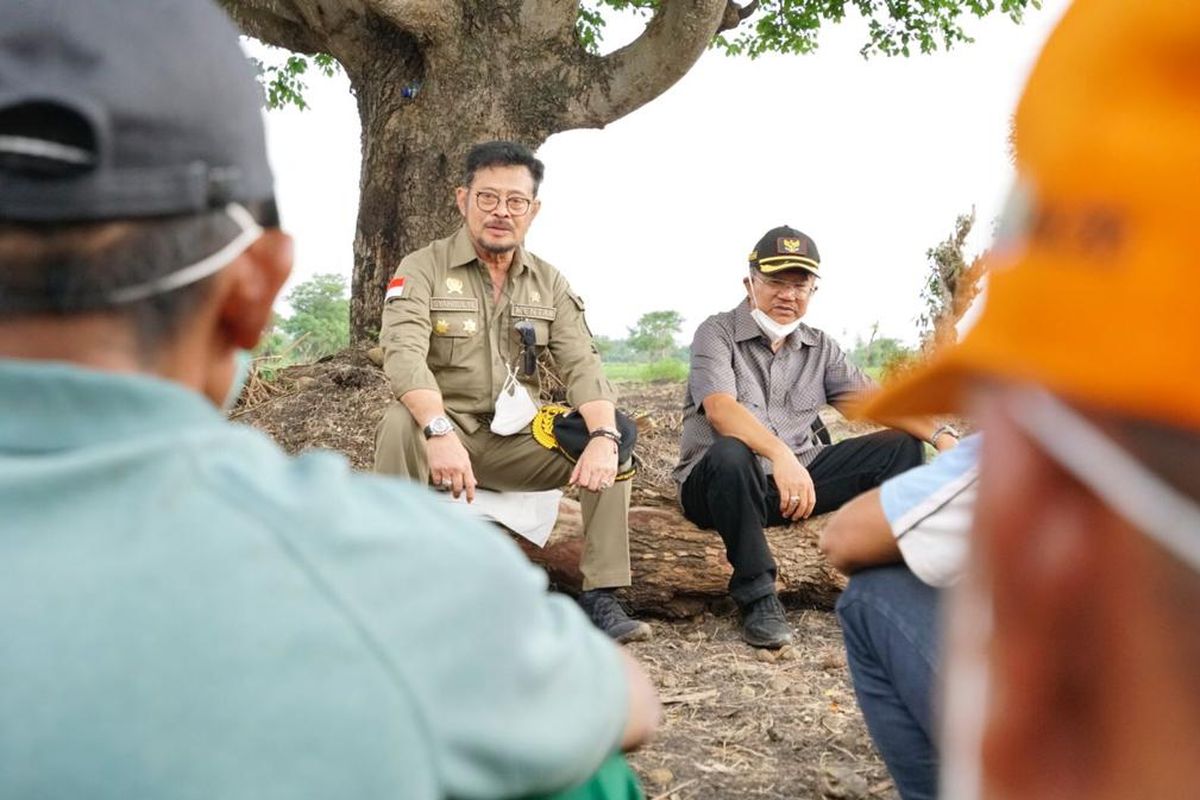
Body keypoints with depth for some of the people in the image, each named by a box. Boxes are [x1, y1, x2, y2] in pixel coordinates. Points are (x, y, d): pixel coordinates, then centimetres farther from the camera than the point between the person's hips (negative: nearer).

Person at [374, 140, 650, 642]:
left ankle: (600, 595, -12)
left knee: (617, 443, -16)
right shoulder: (422, 270, -6)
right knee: (401, 424, -35)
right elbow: (404, 355, -23)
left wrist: (603, 436, -25)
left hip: (517, 441, 4)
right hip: (444, 433, -3)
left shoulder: (550, 284, 7)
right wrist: (440, 432, -41)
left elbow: (582, 365, -4)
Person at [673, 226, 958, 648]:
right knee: (730, 453, -40)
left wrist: (940, 434, -17)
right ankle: (757, 597, -26)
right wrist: (780, 454, -42)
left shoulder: (819, 347, 12)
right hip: (716, 484, -5)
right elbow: (721, 408, -24)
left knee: (902, 448, -5)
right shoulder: (717, 333, -6)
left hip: (795, 482, 5)